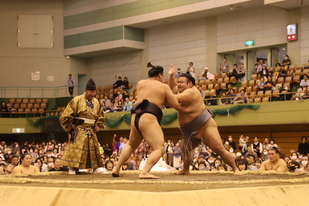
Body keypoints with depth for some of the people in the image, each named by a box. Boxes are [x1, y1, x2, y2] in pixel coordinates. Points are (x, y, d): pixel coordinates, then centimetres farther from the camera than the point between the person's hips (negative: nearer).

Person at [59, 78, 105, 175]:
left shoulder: (96, 102, 8)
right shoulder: (77, 100, -10)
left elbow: (100, 116, 21)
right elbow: (67, 114, -8)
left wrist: (98, 125, 6)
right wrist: (71, 125, -9)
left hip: (91, 131, 6)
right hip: (79, 130, -6)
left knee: (93, 148, 9)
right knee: (75, 148, -10)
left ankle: (95, 168, 18)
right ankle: (71, 168, -7)